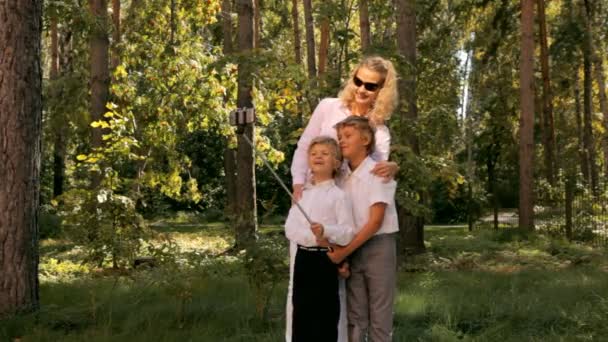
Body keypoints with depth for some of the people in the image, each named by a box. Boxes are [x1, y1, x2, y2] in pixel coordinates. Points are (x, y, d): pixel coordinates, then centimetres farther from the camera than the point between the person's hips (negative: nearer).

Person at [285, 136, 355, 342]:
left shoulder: (338, 195, -5)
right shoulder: (302, 193, 11)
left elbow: (349, 234, -11)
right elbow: (290, 229, 1)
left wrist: (326, 231, -30)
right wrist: (313, 237, -18)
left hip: (324, 261, -5)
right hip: (302, 258, 5)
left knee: (324, 319, -1)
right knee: (300, 317, 10)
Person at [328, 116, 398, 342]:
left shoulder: (377, 172, -10)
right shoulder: (343, 176, 7)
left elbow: (376, 221, -16)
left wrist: (344, 251, -16)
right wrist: (340, 250, -8)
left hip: (378, 247, -5)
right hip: (352, 249, 5)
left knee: (379, 314, 1)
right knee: (355, 316, 8)